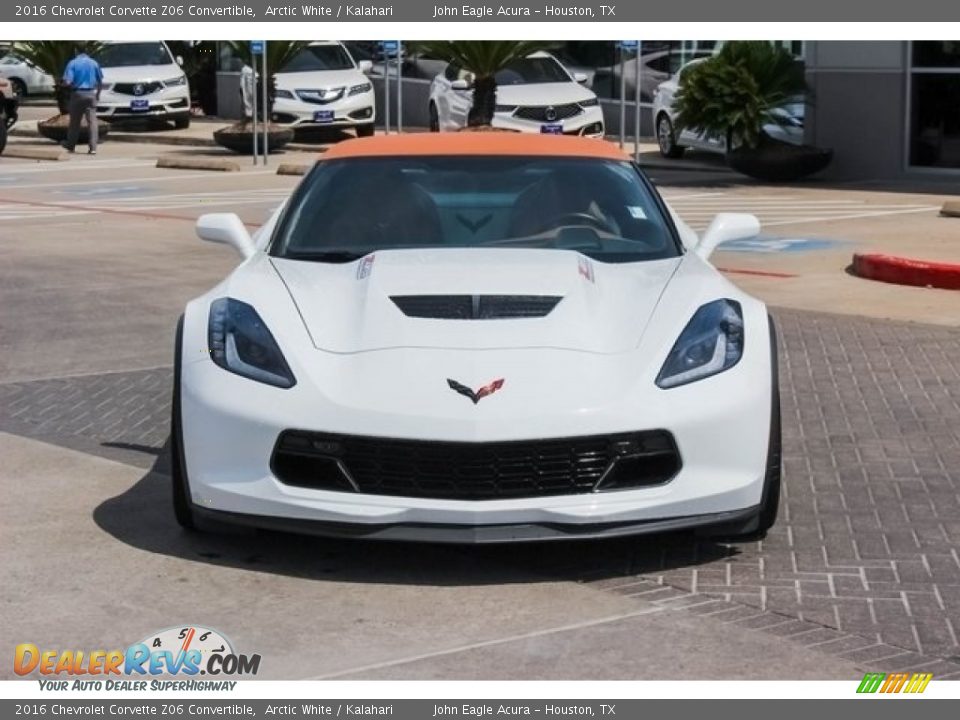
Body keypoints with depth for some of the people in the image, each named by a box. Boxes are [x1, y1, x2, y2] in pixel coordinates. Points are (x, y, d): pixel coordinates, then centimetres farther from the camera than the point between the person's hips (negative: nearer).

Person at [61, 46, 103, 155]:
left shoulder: (73, 63, -7)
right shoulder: (94, 63, 3)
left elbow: (67, 82, -14)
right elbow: (100, 81, 5)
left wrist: (63, 84, 9)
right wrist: (98, 93, 19)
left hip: (77, 94, -2)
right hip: (91, 94, 2)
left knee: (75, 121, 11)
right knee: (92, 121, -1)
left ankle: (70, 146, 22)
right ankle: (93, 148, -8)